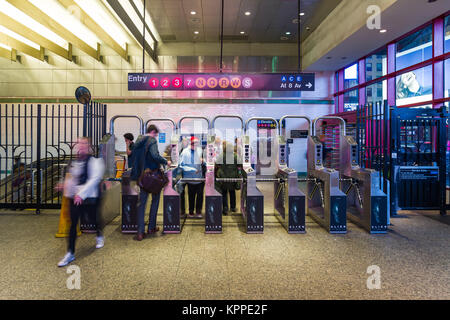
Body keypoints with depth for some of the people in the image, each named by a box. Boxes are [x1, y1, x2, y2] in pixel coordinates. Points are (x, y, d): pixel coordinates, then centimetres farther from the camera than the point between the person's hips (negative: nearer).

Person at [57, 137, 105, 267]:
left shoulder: (94, 161, -13)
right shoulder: (74, 162, 9)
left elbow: (95, 179, -22)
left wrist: (82, 194, -26)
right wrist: (64, 185, 6)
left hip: (90, 197, -5)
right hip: (75, 197, 5)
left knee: (96, 218, 14)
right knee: (73, 223, 4)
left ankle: (100, 237, 47)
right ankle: (70, 253, 13)